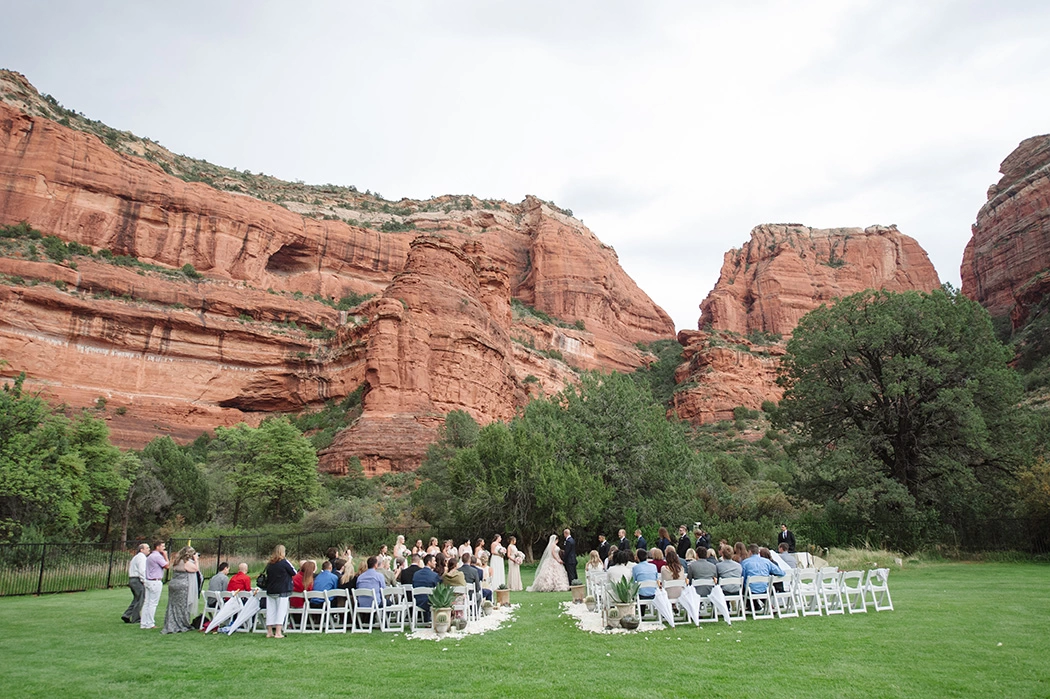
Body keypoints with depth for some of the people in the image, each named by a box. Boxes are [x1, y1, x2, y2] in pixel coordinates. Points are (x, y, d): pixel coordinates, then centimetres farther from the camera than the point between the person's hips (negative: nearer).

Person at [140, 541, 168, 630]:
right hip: (155, 582, -9)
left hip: (148, 581, 9)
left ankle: (143, 623, 12)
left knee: (146, 602, 10)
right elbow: (166, 566, -11)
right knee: (153, 603, -4)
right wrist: (165, 556, -2)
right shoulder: (158, 556, -14)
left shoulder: (150, 556, 17)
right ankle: (150, 623, -1)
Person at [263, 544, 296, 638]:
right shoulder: (284, 562, -10)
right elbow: (294, 573, -4)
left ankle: (269, 632, 15)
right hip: (282, 591, -5)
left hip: (270, 591, 5)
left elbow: (267, 576, 12)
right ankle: (278, 632, -6)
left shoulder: (269, 564, 5)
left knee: (270, 611, 10)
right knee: (281, 610, -2)